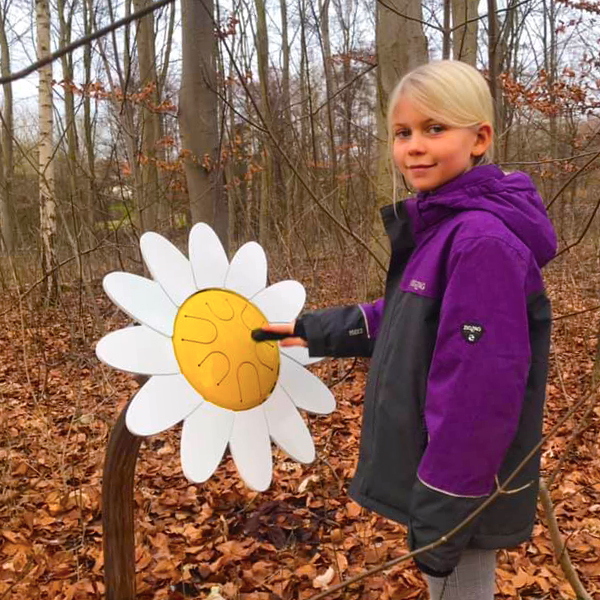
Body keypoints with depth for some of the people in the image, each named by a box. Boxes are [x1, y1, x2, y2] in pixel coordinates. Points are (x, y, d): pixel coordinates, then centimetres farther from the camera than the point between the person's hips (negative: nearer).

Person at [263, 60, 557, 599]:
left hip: (463, 492, -9)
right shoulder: (441, 225, 6)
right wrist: (316, 331, 17)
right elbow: (402, 318, 18)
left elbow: (479, 392, -26)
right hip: (440, 473, 9)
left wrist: (442, 513, -21)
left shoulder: (485, 240, -24)